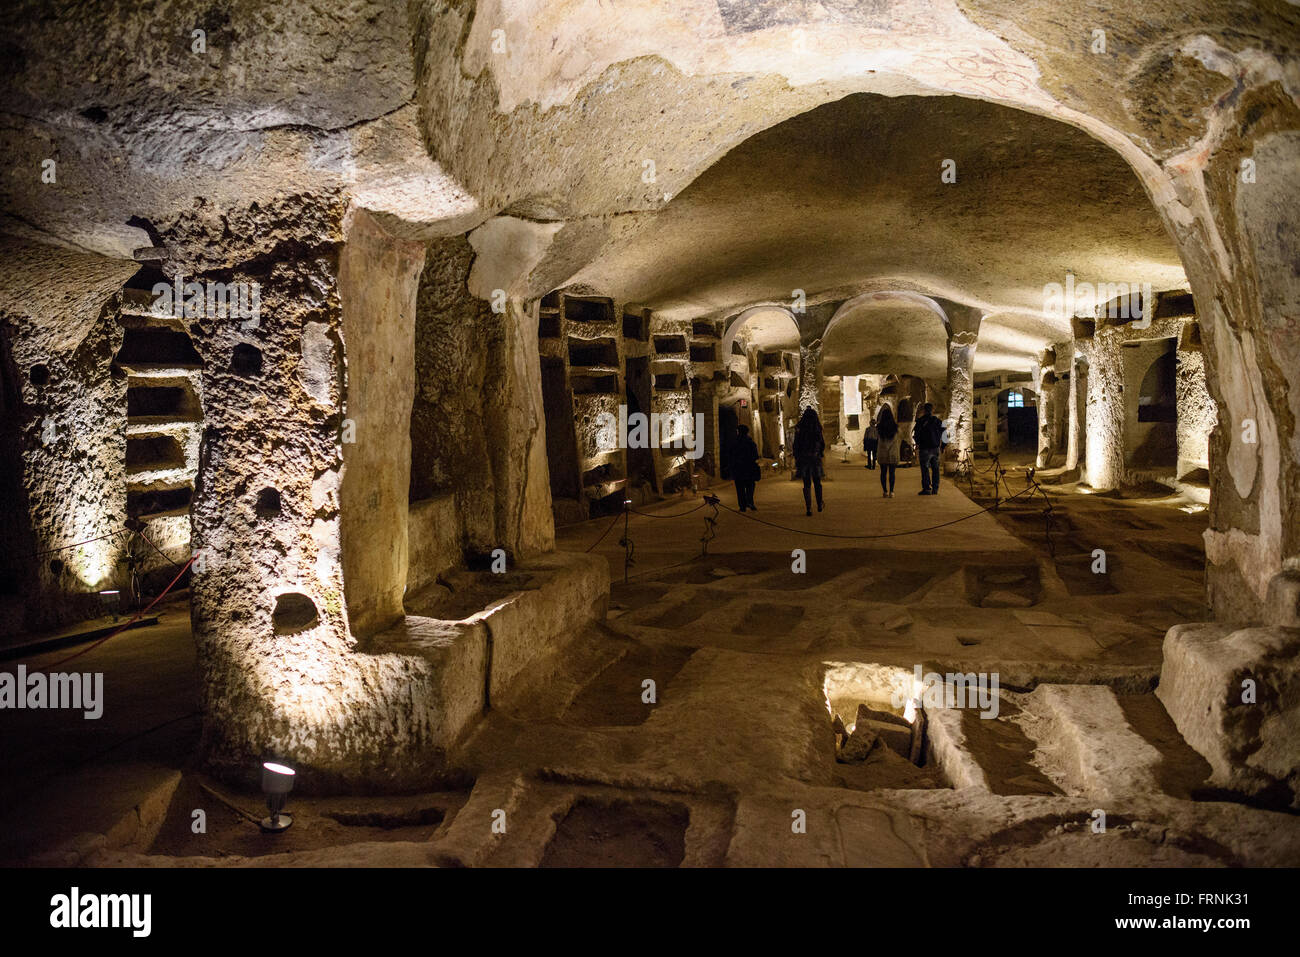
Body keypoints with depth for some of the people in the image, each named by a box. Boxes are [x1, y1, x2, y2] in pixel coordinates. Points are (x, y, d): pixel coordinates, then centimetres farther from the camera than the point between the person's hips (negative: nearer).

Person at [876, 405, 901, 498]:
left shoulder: (879, 427, -8)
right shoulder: (896, 427, -7)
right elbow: (900, 434, 14)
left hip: (882, 453, 1)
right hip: (893, 453, -1)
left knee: (883, 472, 8)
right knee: (891, 473, 3)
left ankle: (885, 491, 6)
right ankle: (891, 491, -4)